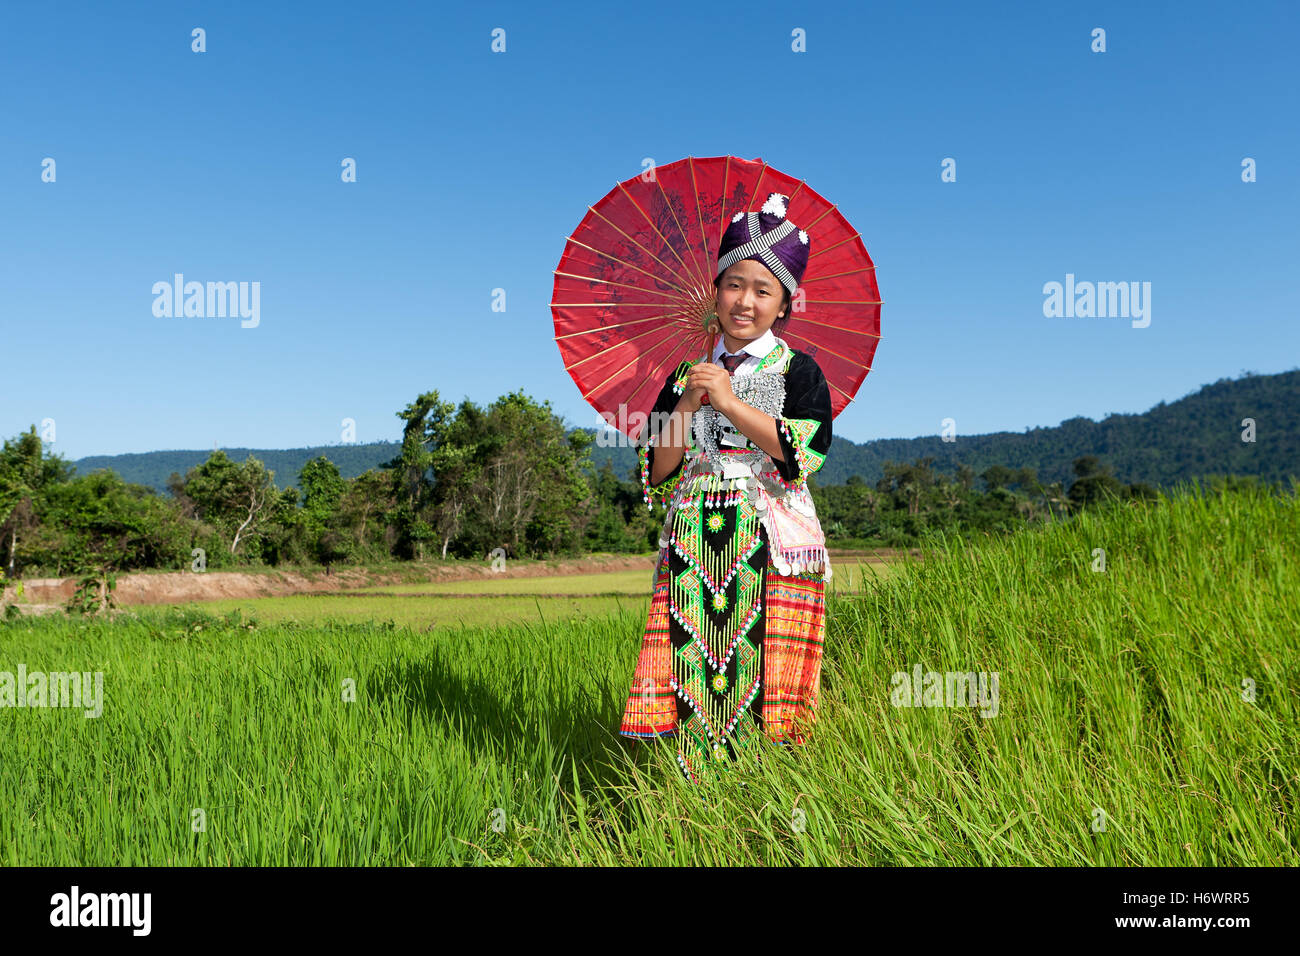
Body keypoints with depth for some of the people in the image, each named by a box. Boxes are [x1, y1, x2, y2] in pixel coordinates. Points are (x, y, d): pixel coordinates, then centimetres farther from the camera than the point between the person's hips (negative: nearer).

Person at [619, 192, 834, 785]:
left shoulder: (797, 370, 5)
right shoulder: (687, 375, 15)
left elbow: (804, 451, -11)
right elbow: (657, 473, 9)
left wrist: (729, 401, -11)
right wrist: (686, 406, -5)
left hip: (770, 544, -3)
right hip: (693, 545, 3)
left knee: (762, 675, -4)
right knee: (693, 674, -1)